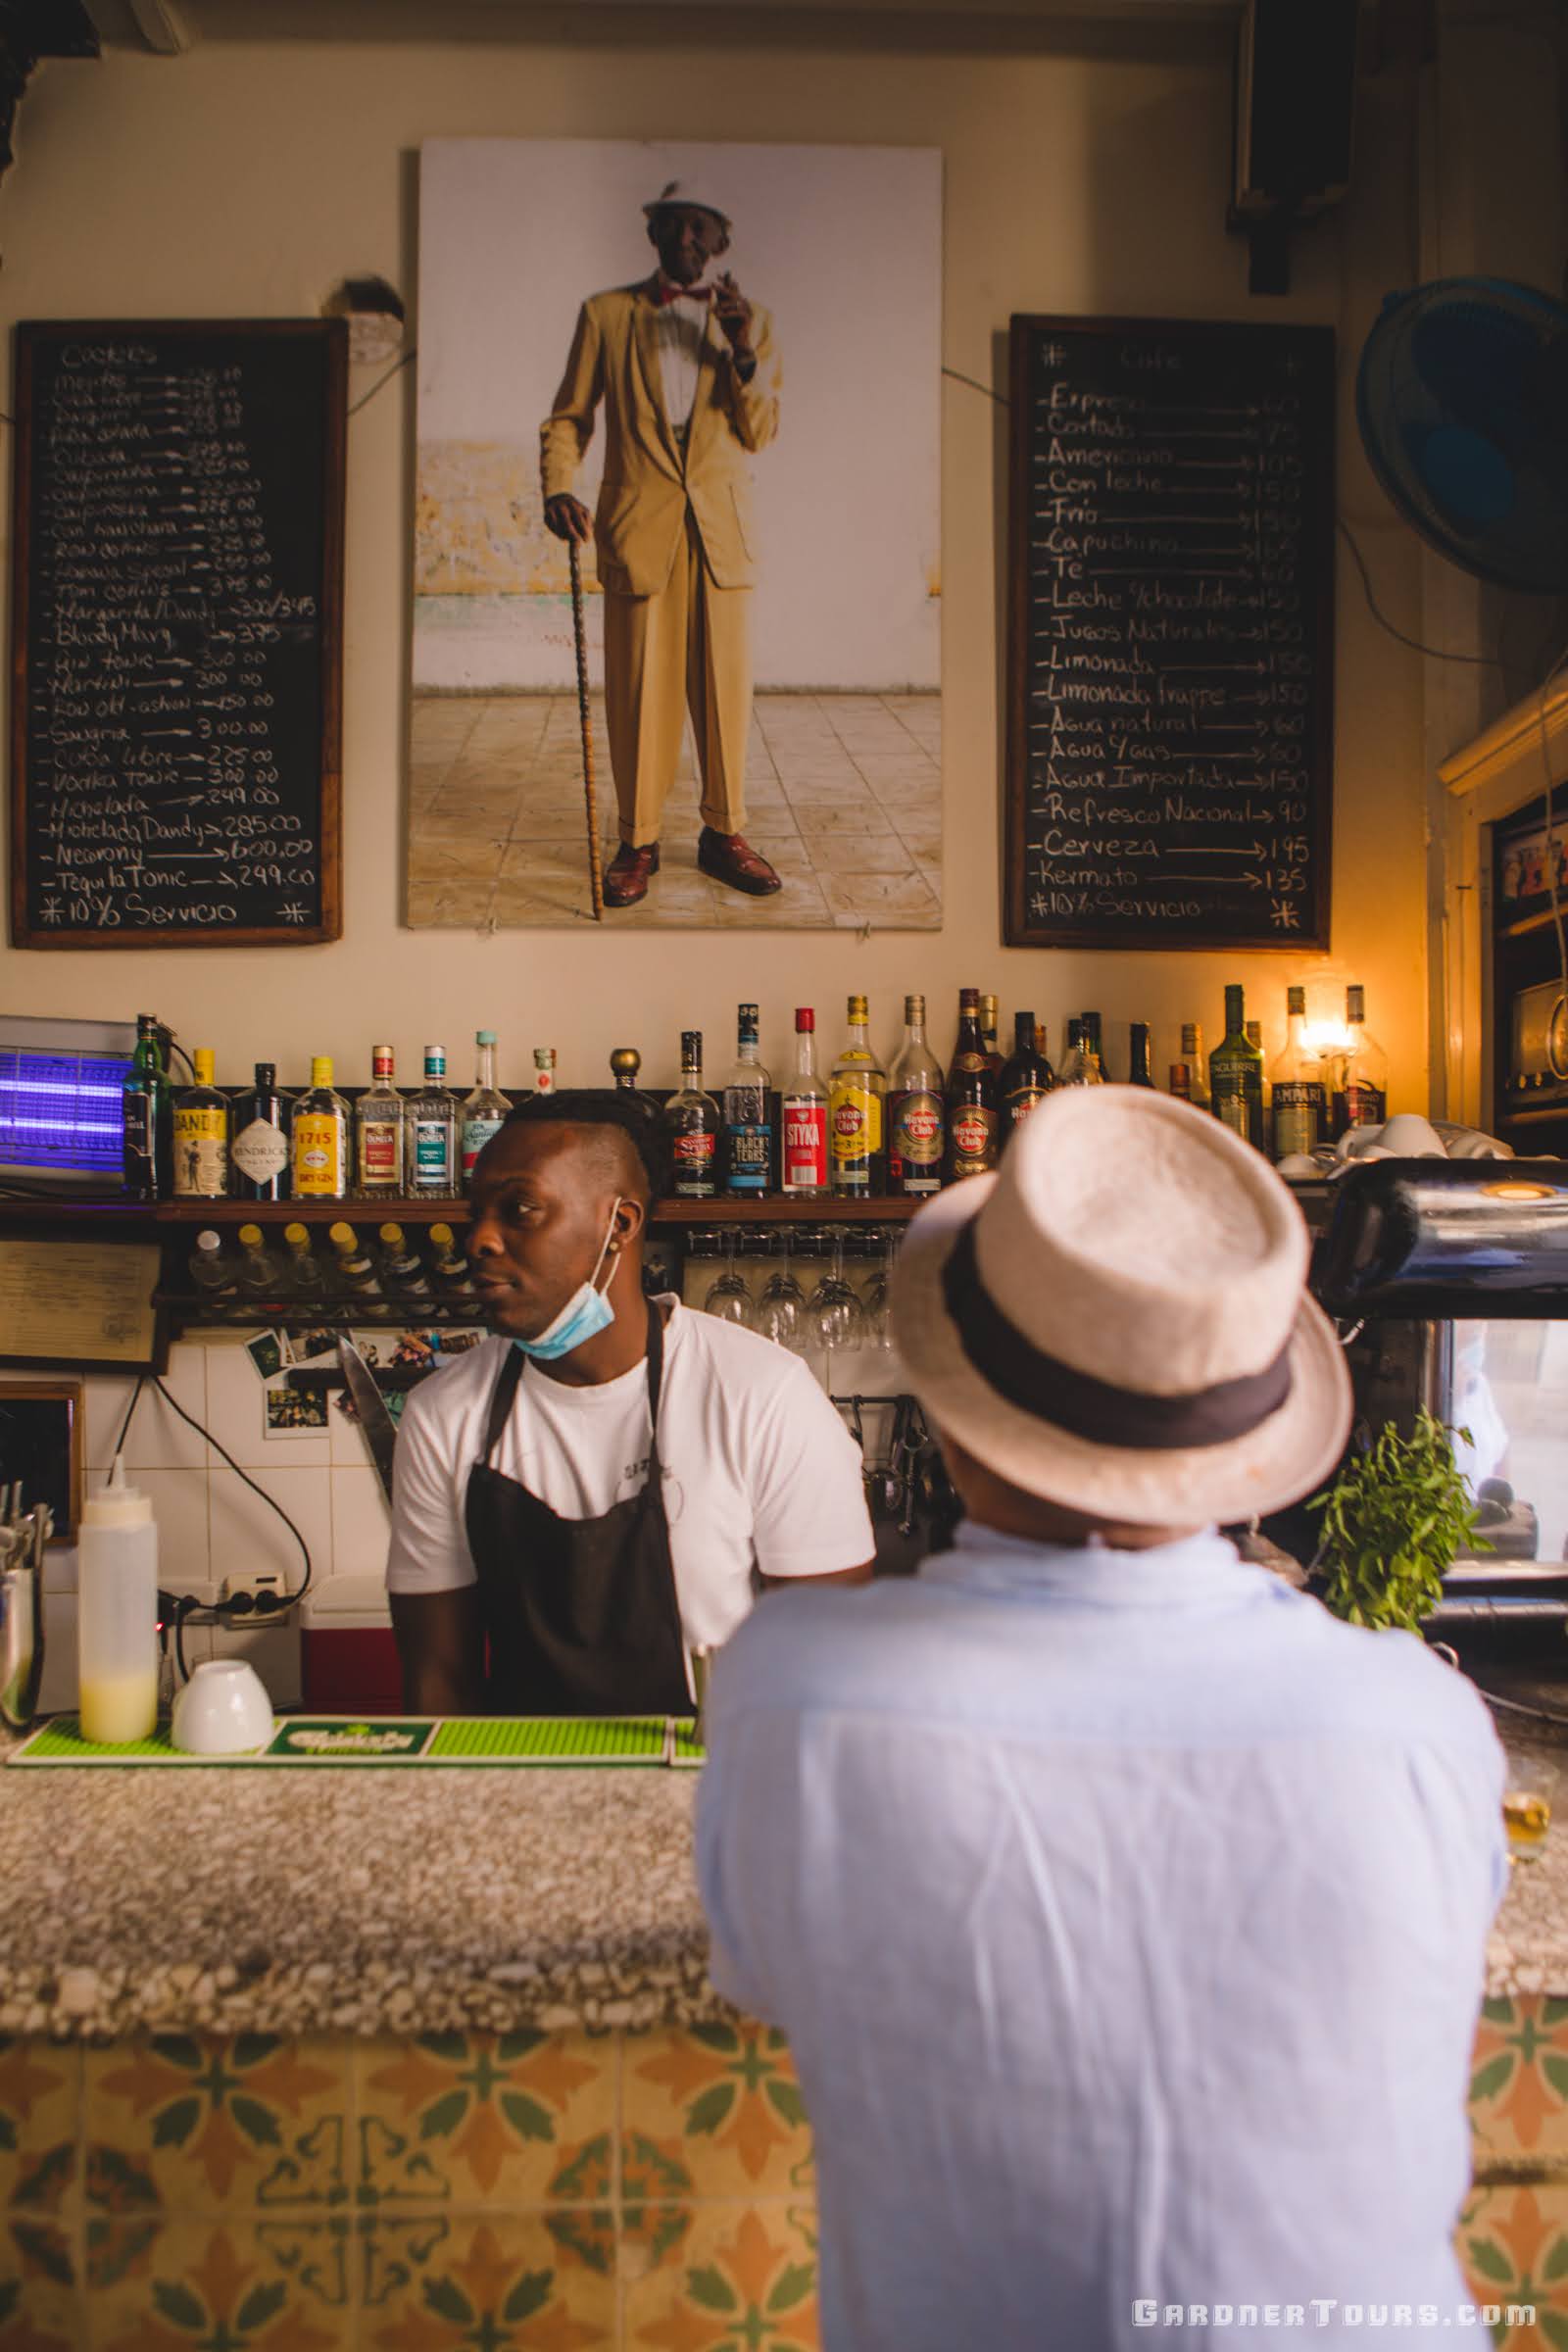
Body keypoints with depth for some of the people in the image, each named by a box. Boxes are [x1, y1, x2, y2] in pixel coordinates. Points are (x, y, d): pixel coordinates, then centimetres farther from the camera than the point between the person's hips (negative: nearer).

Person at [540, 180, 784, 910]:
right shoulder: (606, 314, 10)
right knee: (639, 690, -2)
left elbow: (761, 431, 5)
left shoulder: (748, 321, 13)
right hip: (638, 523, -1)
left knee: (725, 685, 3)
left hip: (722, 527, 1)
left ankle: (724, 833, 15)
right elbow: (569, 416, 9)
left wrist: (744, 351, -10)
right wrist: (558, 488, -9)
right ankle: (637, 841, 7)